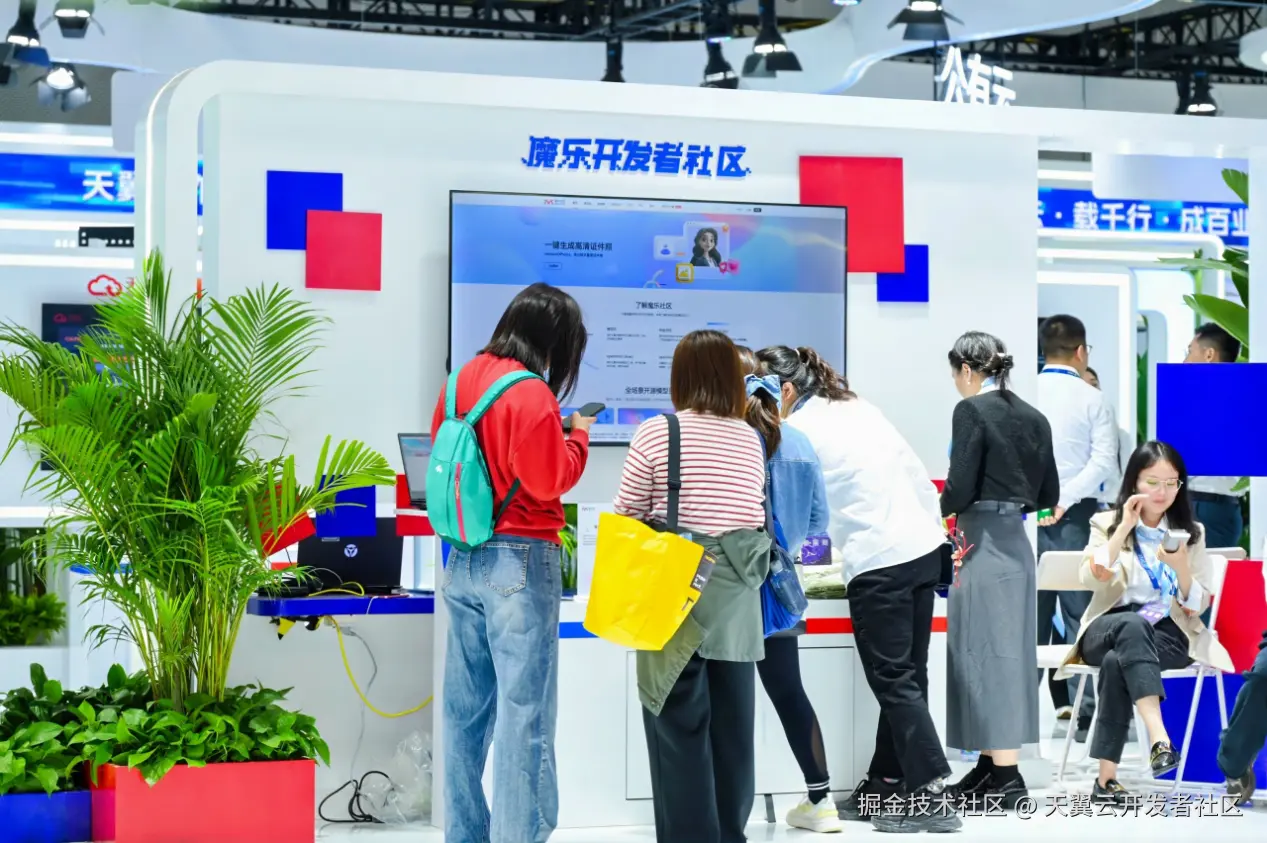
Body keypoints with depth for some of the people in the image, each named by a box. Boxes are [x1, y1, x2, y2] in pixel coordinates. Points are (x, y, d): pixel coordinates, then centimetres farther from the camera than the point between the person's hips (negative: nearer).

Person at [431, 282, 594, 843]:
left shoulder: (464, 379, 8)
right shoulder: (531, 393, -15)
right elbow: (548, 481, -17)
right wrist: (577, 438, 0)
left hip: (463, 559, 8)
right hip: (520, 561, -8)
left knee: (466, 710, 13)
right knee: (524, 715, -3)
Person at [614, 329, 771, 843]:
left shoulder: (655, 434, -6)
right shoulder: (751, 440, 6)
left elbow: (626, 519, -2)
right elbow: (756, 515, 12)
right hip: (737, 596, 4)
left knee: (680, 724, 1)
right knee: (732, 723, 9)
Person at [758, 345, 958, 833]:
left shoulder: (797, 431, -5)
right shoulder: (856, 406, 16)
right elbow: (916, 473, 16)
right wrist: (935, 530, 19)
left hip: (879, 562, -8)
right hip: (924, 549, 8)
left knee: (895, 683, -3)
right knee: (906, 678, 10)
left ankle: (932, 797, -4)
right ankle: (887, 788, 18)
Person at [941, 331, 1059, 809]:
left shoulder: (971, 411, -10)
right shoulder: (1033, 417, 11)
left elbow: (961, 486, -14)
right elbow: (1048, 495, 13)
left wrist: (940, 512, 6)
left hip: (983, 545, -8)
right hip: (1017, 544, 8)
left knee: (987, 653, -4)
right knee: (1008, 652, 12)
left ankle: (1006, 778, -3)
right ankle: (992, 766, 18)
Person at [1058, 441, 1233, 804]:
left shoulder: (1191, 532, 11)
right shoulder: (1106, 524, 8)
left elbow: (1198, 606, 5)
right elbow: (1092, 580, -9)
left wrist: (1181, 566, -14)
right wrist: (1124, 529, -12)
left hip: (1170, 634, 0)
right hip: (1108, 631, 0)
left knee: (1118, 662, -34)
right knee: (1132, 624, -38)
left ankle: (1107, 778, -34)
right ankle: (1158, 736, -52)